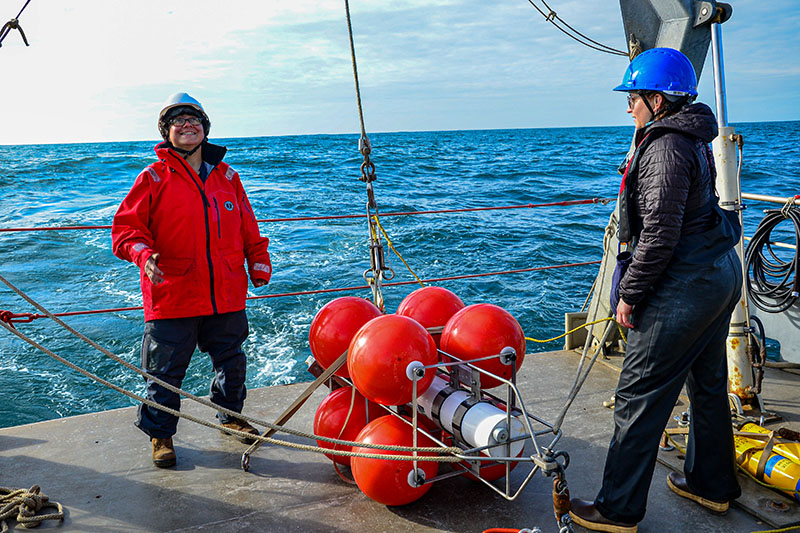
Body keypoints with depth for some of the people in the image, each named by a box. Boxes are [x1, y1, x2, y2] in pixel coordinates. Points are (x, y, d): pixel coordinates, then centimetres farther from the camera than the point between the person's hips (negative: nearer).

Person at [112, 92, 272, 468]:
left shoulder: (226, 175, 11)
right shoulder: (154, 177, -1)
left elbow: (247, 226, 19)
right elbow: (126, 228, -4)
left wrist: (259, 264, 13)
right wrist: (143, 255, -23)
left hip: (227, 295, 4)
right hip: (172, 295, -4)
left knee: (232, 362, 17)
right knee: (165, 371, 5)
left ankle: (231, 416, 39)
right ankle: (160, 434, 25)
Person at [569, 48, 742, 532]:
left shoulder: (666, 147, -18)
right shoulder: (694, 140, 13)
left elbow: (661, 234, -23)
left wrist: (631, 293, -15)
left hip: (687, 283, -11)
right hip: (721, 271, 11)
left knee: (640, 393, -3)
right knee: (708, 382, 21)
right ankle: (712, 484, 38)